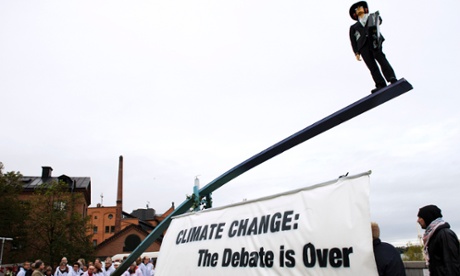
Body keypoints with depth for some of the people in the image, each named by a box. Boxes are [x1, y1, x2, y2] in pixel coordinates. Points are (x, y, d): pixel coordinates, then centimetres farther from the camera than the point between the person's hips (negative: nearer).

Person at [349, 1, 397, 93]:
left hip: (374, 40, -1)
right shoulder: (354, 27, 32)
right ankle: (380, 85, -28)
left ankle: (392, 79, -35)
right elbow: (353, 40, 18)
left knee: (381, 58, -23)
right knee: (372, 66, -16)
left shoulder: (373, 16, 34)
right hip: (363, 45, 1)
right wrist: (356, 52, 2)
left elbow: (379, 20, 13)